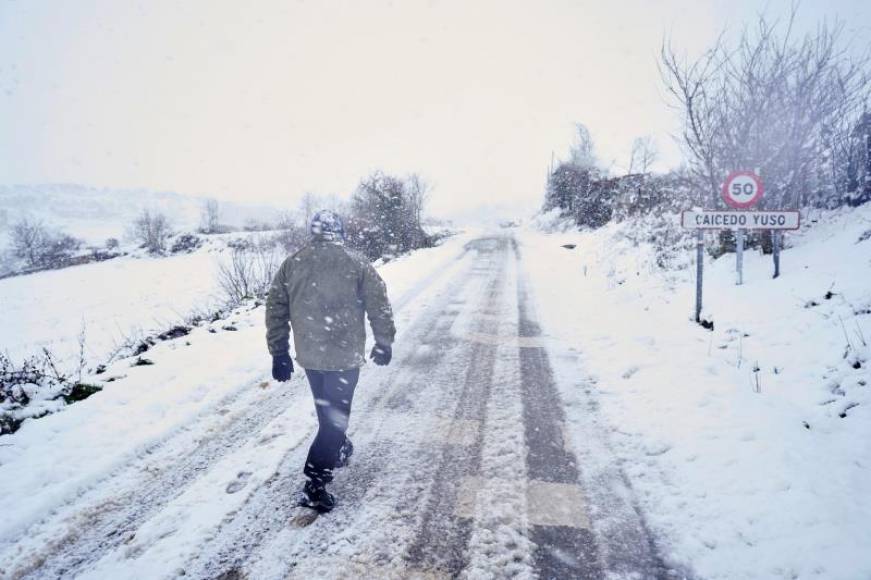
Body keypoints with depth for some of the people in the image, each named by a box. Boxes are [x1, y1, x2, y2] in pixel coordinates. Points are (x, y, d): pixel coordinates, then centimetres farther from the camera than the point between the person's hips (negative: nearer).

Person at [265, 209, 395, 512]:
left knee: (327, 409, 25)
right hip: (344, 355, -4)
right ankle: (316, 483, -1)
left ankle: (338, 449, 45)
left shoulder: (291, 264, 2)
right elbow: (379, 306, -5)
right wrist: (384, 342, 8)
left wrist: (279, 352, 12)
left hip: (309, 354, 4)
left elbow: (275, 311, 4)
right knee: (335, 414, 3)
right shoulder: (356, 264, -7)